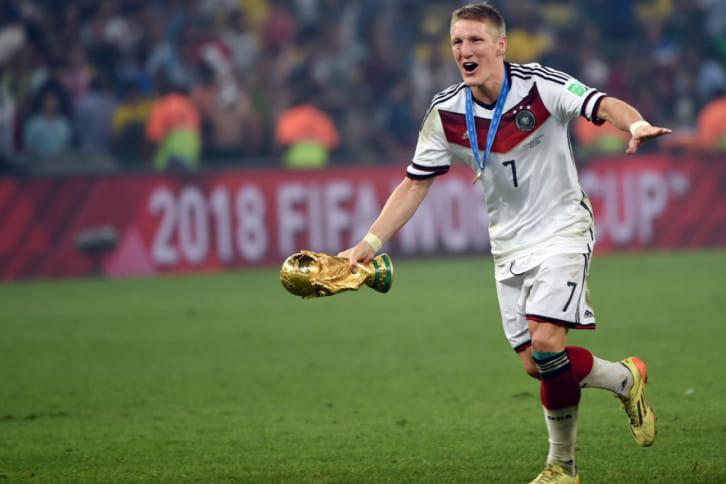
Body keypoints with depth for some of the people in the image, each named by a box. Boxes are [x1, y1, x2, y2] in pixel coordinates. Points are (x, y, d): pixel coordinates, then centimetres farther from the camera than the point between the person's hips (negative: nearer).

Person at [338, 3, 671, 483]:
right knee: (537, 364, -2)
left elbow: (605, 105, -23)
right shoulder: (446, 114, -3)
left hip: (562, 228, -4)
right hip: (509, 244, 4)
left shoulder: (541, 86, -14)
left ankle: (626, 378, 6)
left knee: (545, 342, -22)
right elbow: (415, 183, 4)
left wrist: (636, 124, -46)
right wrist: (370, 242, -3)